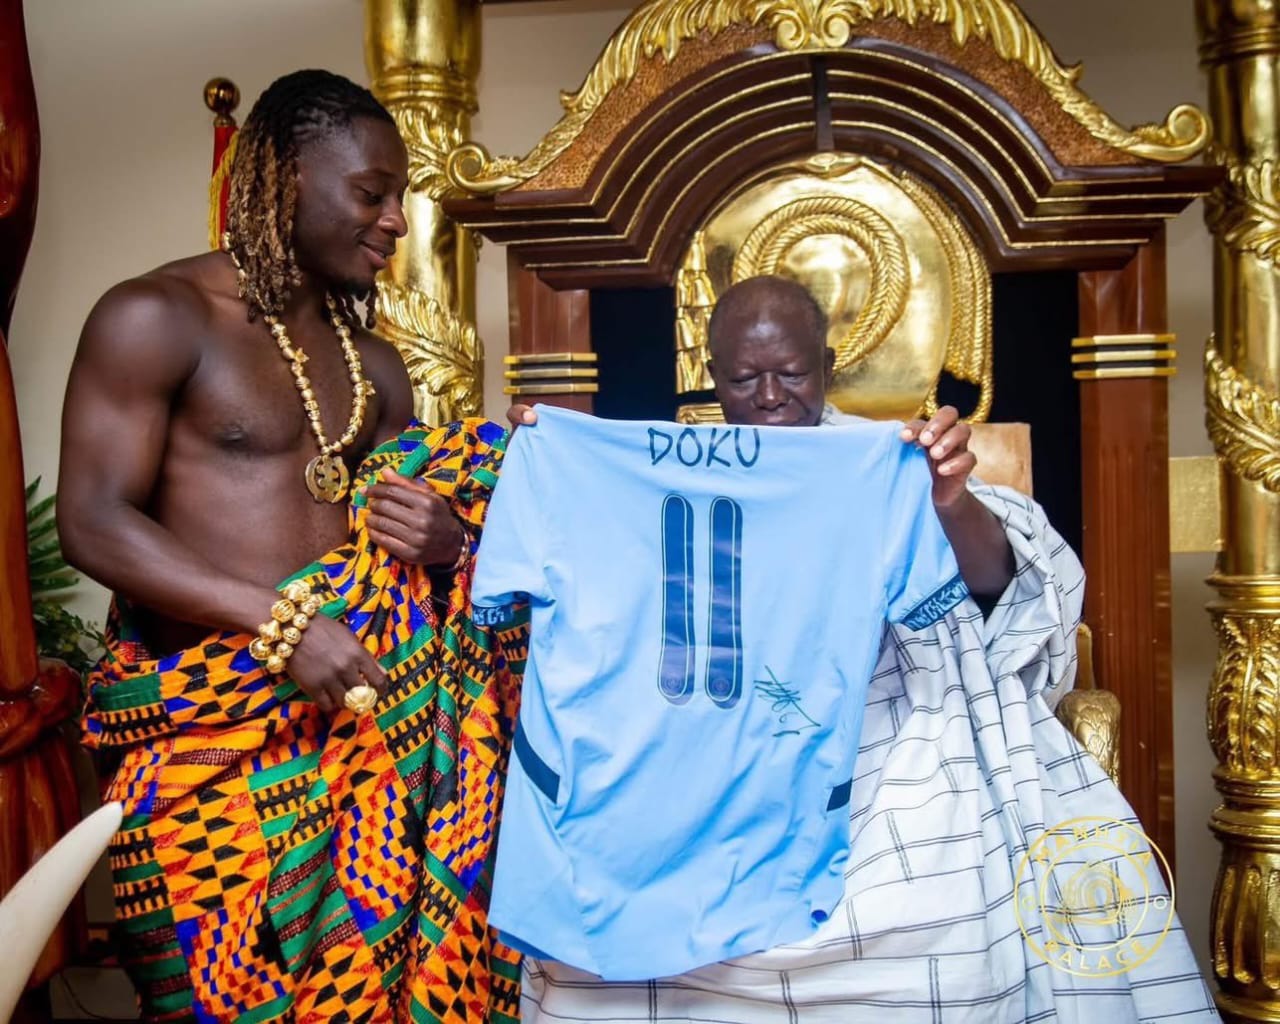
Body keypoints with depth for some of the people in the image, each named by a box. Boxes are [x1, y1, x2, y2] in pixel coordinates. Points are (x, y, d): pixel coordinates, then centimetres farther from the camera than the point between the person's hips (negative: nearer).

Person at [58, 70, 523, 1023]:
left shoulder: (374, 365, 15)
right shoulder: (155, 318, -5)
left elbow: (428, 517, 14)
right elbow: (94, 524, -13)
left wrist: (443, 538, -11)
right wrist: (281, 622, -21)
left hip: (358, 687, 6)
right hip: (208, 719, -5)